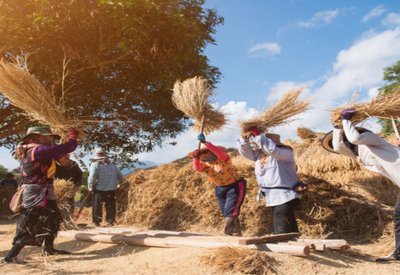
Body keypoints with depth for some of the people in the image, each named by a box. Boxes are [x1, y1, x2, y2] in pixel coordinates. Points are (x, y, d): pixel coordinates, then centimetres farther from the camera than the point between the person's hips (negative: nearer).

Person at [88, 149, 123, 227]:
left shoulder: (95, 165, -5)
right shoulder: (113, 165, 10)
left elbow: (92, 178, -15)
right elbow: (120, 178, 13)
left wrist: (90, 188, -3)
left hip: (99, 190, -3)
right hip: (111, 190, 3)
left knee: (97, 206, 10)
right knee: (110, 206, 11)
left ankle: (97, 221, 14)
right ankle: (110, 221, 10)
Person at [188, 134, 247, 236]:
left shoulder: (223, 159, -21)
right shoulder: (203, 164, -6)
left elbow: (220, 152, -44)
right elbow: (197, 168, -28)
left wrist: (205, 143, -55)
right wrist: (196, 158, -50)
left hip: (235, 186, -7)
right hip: (220, 189, 7)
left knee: (230, 214, -16)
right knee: (228, 216, 16)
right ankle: (237, 235, 34)